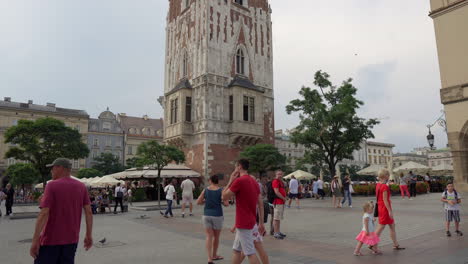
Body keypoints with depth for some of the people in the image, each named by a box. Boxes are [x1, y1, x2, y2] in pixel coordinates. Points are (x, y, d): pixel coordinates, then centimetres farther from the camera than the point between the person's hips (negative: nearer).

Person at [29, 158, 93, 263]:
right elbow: (89, 212, 0)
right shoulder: (81, 186, 2)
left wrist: (35, 241, -13)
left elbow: (44, 214, -17)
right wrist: (89, 235, 7)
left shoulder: (52, 185, -11)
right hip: (71, 239, 4)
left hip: (51, 239, -4)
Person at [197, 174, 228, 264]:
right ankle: (214, 255, 33)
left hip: (206, 215, 1)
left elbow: (198, 202, 1)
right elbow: (226, 204, -10)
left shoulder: (205, 190, 0)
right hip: (217, 216, -1)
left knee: (209, 236, 2)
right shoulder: (221, 191, -6)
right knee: (216, 237, 16)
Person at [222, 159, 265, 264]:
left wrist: (231, 180, 0)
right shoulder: (254, 182, 10)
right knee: (236, 250, 18)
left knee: (250, 253, -2)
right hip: (250, 222, 9)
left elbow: (224, 197, -7)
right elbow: (260, 204, 11)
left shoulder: (239, 180, -16)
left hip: (243, 223, -9)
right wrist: (261, 223, 15)